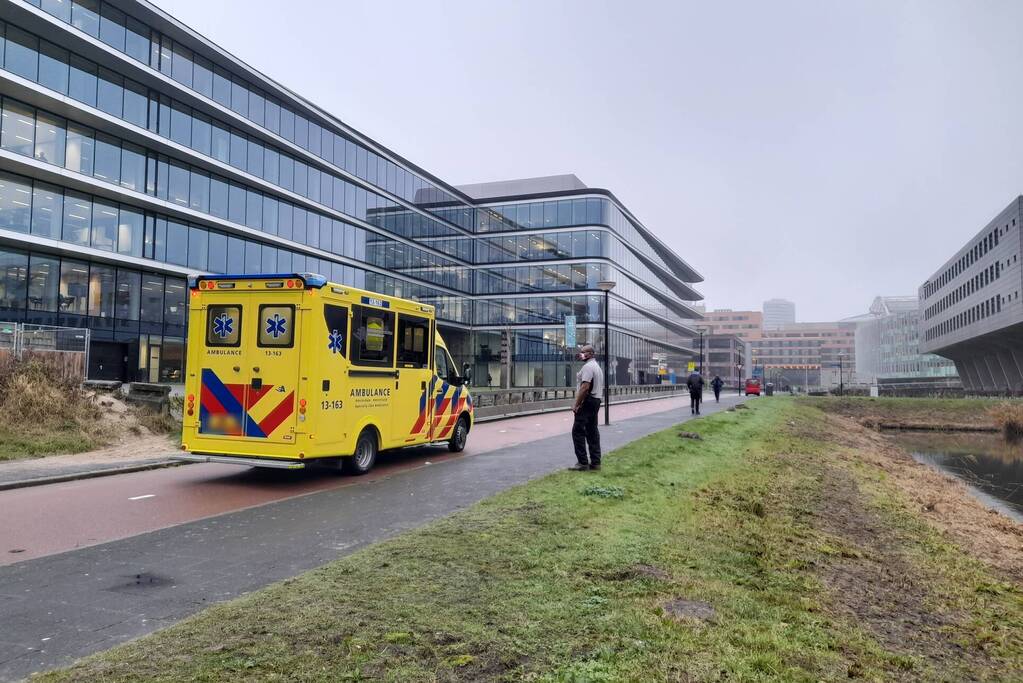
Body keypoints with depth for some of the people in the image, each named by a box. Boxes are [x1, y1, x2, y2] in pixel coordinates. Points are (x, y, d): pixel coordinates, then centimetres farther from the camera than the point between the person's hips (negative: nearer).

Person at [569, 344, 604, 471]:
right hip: (596, 400, 11)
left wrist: (576, 404, -21)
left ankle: (583, 463, -9)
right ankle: (595, 462, 13)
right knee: (592, 431, 12)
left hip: (587, 401, -11)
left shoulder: (588, 367, -15)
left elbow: (585, 387, -24)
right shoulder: (597, 366, 19)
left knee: (578, 431, -8)